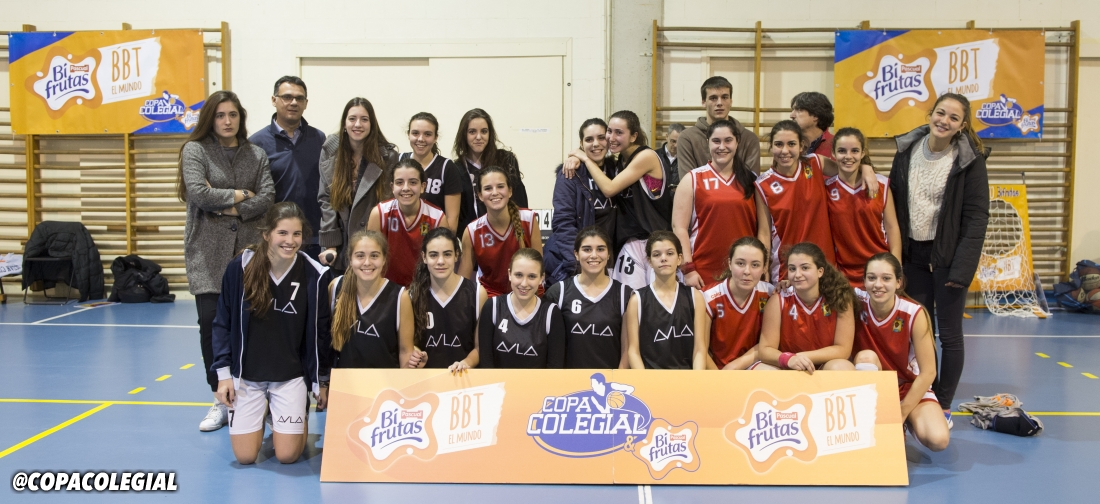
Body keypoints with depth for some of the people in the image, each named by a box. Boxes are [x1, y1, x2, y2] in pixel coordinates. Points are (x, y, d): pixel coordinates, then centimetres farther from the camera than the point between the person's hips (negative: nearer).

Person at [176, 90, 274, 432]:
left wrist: (233, 209, -10)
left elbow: (267, 197, 0)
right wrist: (239, 194, -4)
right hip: (208, 250, -2)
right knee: (211, 321, -6)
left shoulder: (256, 154, 12)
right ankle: (220, 401, 5)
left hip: (247, 247, 2)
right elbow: (197, 192, -11)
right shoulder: (195, 150, 4)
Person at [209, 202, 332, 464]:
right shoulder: (240, 267, -11)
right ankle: (262, 414, 32)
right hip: (246, 375, 1)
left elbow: (320, 332, 0)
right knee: (245, 456, 1)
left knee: (287, 455, -3)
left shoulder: (315, 275, -11)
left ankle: (296, 417, 29)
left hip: (291, 376, 0)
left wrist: (321, 381, 4)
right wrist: (223, 374, -4)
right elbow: (223, 323, 0)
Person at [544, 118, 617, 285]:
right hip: (571, 259, -4)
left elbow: (614, 219, 11)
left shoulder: (615, 169, 7)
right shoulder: (570, 174, -8)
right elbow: (563, 223, -15)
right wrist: (579, 264, -23)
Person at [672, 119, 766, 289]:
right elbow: (679, 227, -2)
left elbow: (763, 227, 8)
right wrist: (688, 269, -10)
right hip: (703, 273, -2)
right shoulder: (693, 179, 2)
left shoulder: (751, 180, 9)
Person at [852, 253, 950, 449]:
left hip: (909, 385, -1)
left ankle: (906, 423, 7)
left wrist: (900, 415, -17)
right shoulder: (857, 303, -16)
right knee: (866, 356, -32)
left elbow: (928, 372, -16)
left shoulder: (914, 314, -19)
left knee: (938, 440, -26)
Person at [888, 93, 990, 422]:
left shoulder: (970, 159, -9)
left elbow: (977, 217, -11)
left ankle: (943, 406, 17)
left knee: (949, 333, 3)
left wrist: (962, 268, -17)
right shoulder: (907, 150, 3)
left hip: (947, 255, -4)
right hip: (913, 252, 4)